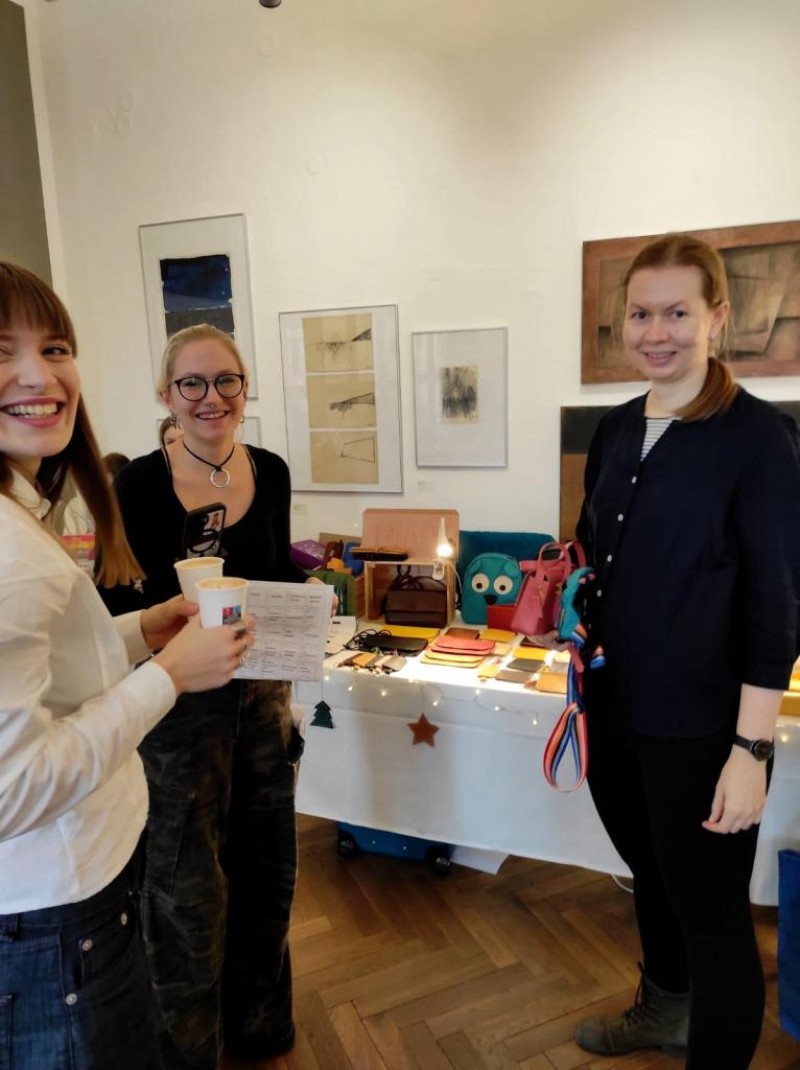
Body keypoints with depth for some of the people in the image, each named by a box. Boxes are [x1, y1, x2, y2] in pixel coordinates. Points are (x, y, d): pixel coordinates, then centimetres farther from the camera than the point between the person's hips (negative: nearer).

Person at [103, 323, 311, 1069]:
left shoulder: (271, 472, 1)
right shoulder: (141, 482, -13)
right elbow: (114, 604, -12)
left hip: (264, 691, 5)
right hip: (181, 702, -5)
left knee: (266, 865, 20)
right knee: (188, 882, 10)